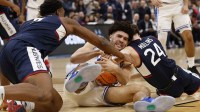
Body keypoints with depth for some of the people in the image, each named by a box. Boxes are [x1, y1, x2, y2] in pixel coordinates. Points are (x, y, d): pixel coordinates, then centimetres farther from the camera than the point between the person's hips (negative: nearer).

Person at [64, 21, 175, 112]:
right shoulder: (96, 45, 17)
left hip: (100, 94, 1)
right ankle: (77, 81, -72)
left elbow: (124, 81, -2)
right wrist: (97, 53, -19)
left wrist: (116, 69, -27)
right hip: (78, 90, -1)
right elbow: (73, 58, -1)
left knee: (142, 89, -20)